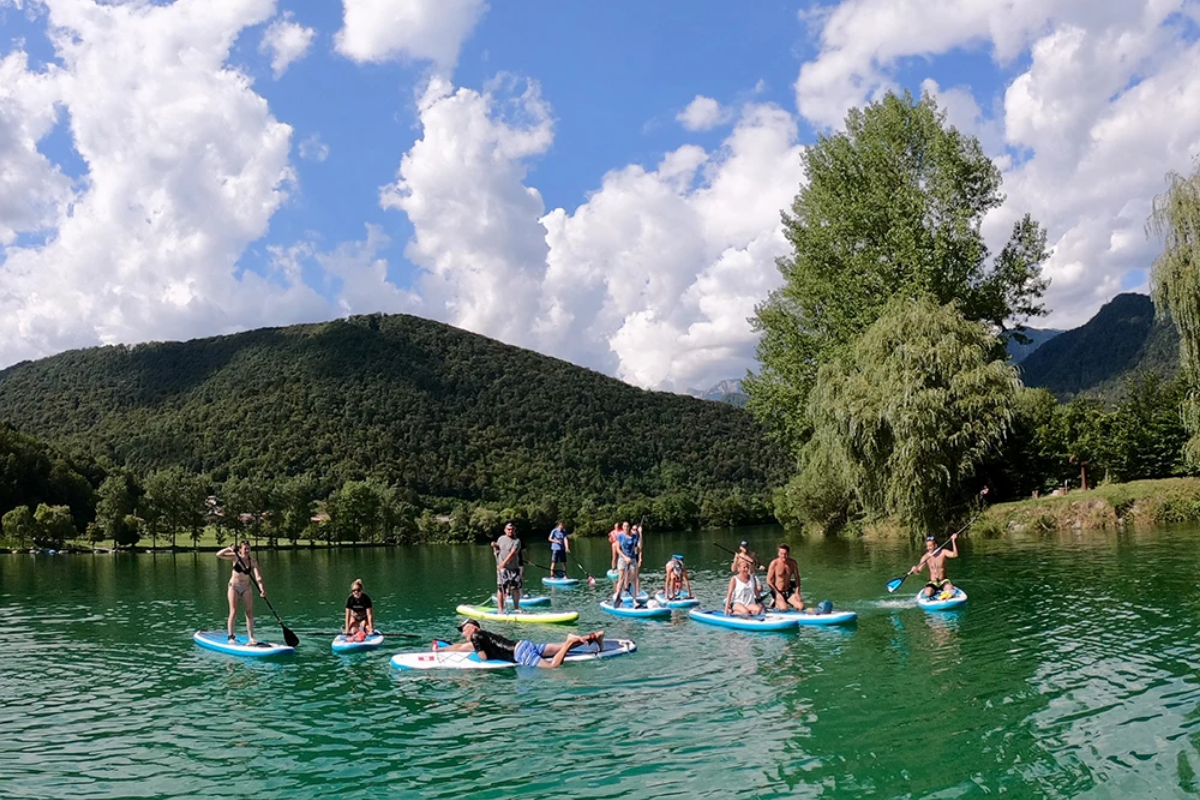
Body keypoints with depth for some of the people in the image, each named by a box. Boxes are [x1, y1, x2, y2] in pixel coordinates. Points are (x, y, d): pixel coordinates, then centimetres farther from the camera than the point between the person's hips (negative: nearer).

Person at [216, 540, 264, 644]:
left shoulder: (253, 561, -10)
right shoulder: (235, 557, -10)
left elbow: (258, 577, -17)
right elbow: (218, 555, -18)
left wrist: (262, 589, -31)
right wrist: (228, 549, -35)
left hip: (246, 588, 2)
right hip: (234, 586, -2)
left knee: (250, 612, 0)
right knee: (233, 612, -6)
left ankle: (251, 637, 6)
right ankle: (230, 636, 2)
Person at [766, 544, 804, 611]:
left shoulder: (793, 563, -2)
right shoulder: (774, 563, -16)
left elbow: (797, 577, 10)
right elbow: (769, 581, -13)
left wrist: (797, 592, 0)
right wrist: (777, 593, -17)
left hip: (789, 591, 4)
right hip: (778, 591, -4)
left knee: (801, 607, -16)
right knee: (784, 608, -26)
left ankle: (789, 602, 15)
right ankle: (777, 603, 9)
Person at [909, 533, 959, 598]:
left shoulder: (943, 552, -5)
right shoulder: (925, 557, -3)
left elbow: (955, 554, -22)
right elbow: (918, 570, -9)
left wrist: (953, 541, -29)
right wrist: (914, 570, -32)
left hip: (943, 581, 0)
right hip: (932, 583, 0)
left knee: (950, 589, -34)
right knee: (927, 593, -31)